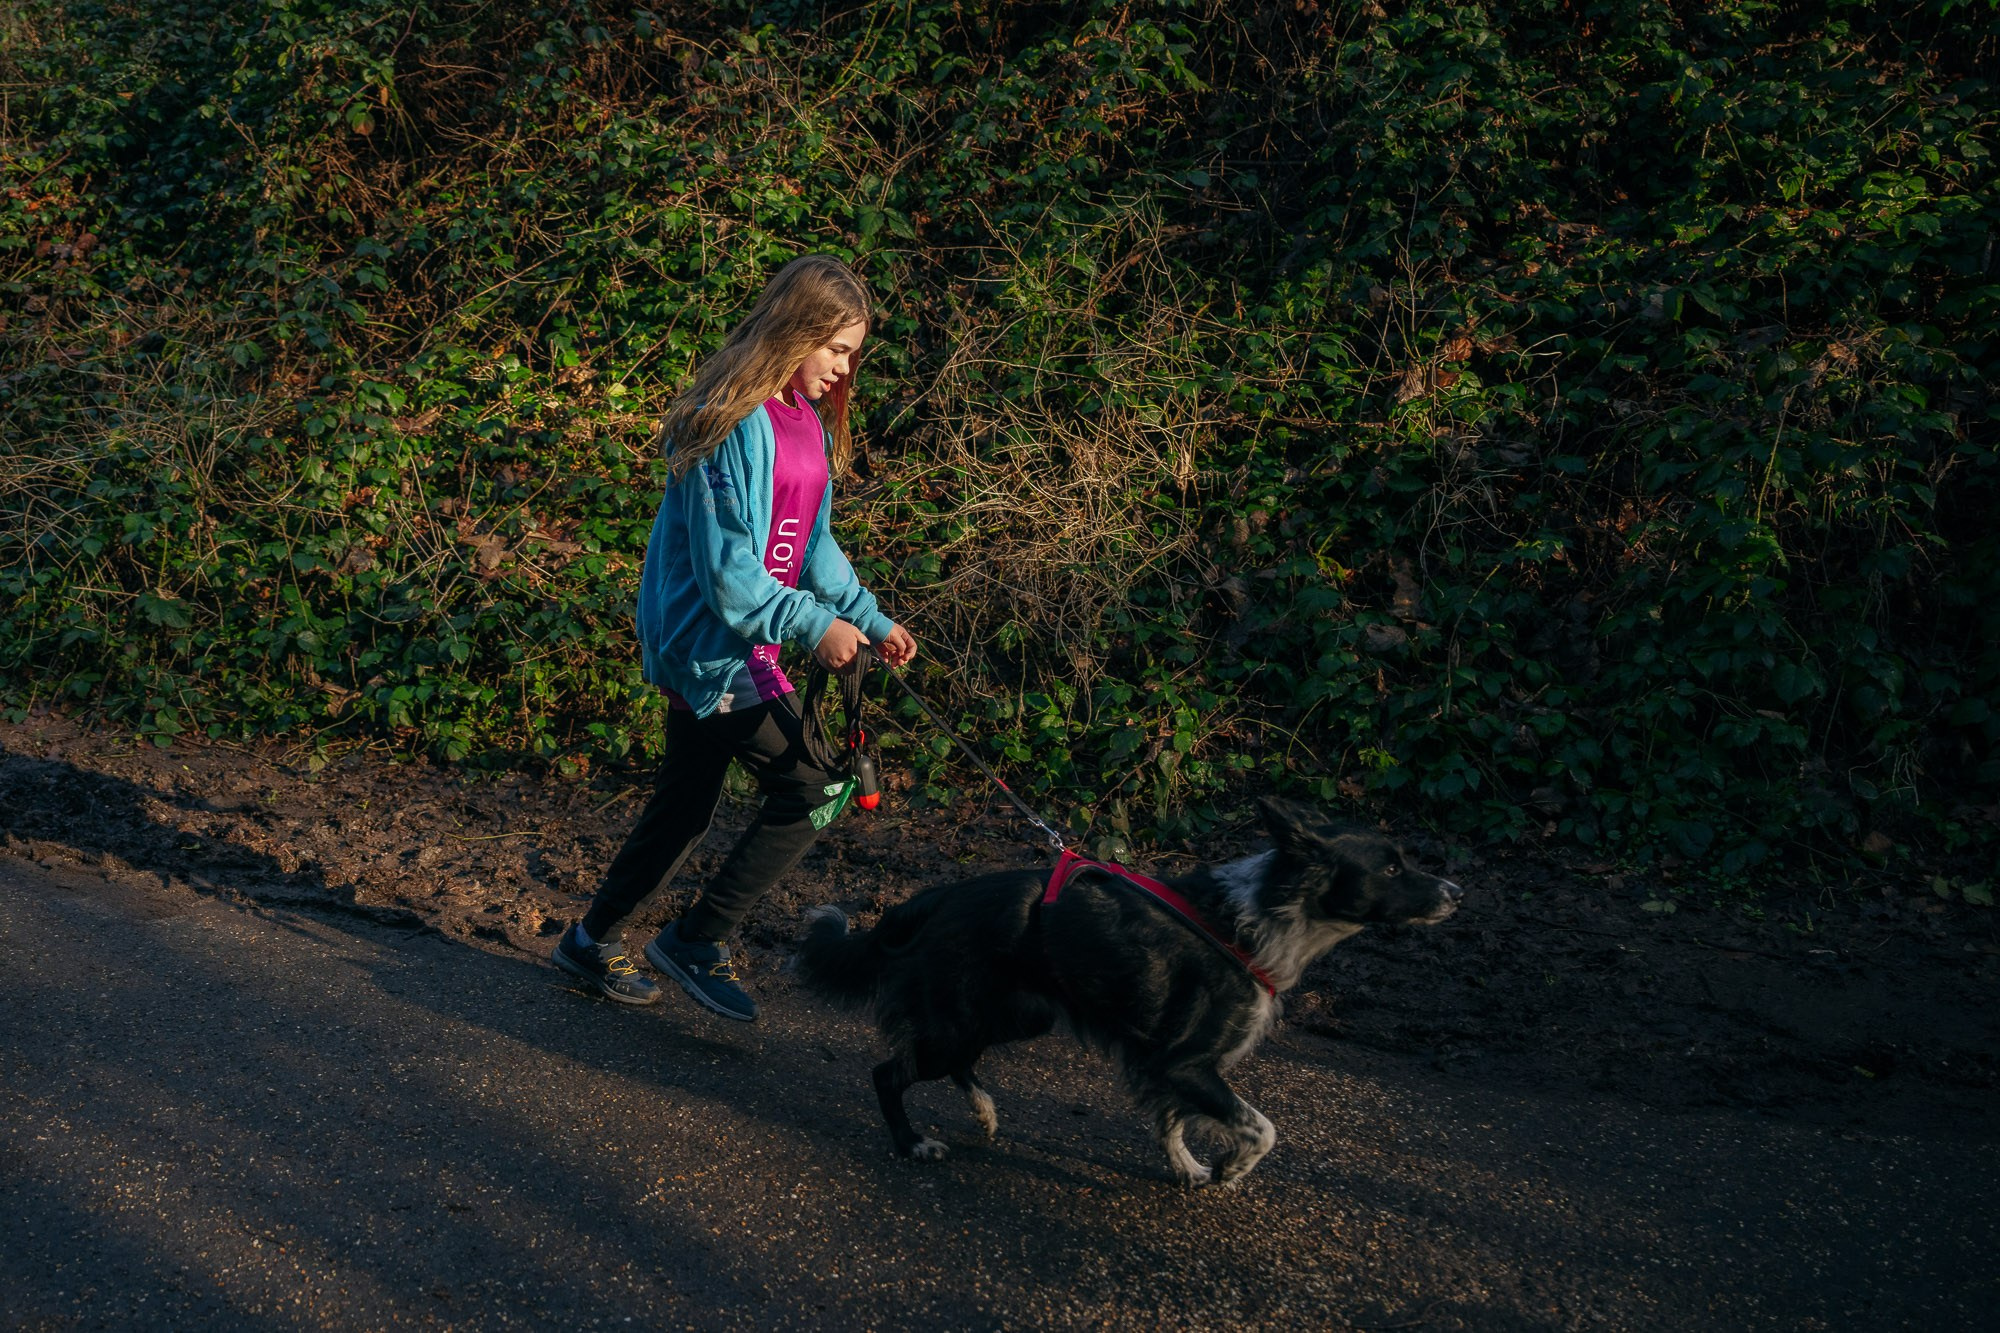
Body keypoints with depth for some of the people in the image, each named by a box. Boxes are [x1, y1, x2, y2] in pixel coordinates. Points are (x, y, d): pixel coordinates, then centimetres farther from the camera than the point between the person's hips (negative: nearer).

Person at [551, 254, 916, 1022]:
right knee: (809, 794, -6)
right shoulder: (736, 425, -20)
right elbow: (726, 569, -22)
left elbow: (810, 543, 14)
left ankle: (592, 942, 33)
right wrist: (813, 625, -22)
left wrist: (870, 619, 5)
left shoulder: (806, 419, 9)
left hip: (739, 647, 9)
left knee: (687, 807, 17)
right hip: (709, 644, -9)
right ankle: (695, 941, 7)